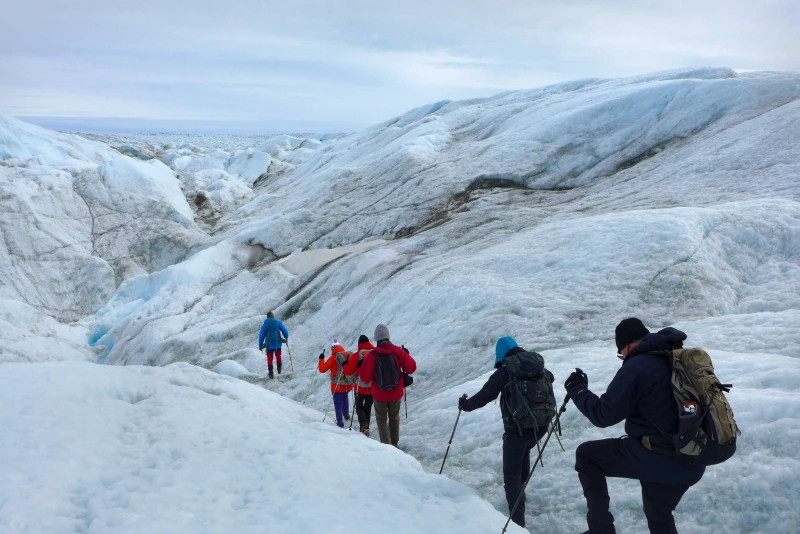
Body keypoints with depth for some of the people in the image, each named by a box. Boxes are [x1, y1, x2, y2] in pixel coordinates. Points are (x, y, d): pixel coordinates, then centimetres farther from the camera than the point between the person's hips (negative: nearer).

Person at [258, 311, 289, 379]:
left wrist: (260, 345, 7)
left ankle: (271, 374, 8)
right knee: (278, 356, 24)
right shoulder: (278, 323, -1)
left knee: (269, 359, 10)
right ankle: (279, 370, 34)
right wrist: (286, 338, 13)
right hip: (278, 344, 0)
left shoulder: (264, 325, 1)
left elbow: (261, 335, 0)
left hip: (269, 345, 0)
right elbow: (285, 330, -5)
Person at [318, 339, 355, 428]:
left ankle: (340, 423, 0)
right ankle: (346, 415, 43)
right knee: (345, 398, 30)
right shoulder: (349, 355, -1)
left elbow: (322, 369, -12)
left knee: (338, 404, 3)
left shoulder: (333, 358, -14)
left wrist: (321, 359, 1)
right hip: (348, 385, 5)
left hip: (338, 386, -5)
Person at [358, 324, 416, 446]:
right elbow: (411, 368, -7)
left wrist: (362, 367, 4)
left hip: (379, 395, -2)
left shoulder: (371, 355, -17)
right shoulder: (398, 351, -11)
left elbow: (365, 378, -14)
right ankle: (394, 443, 32)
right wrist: (407, 355, 8)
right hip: (396, 393, 2)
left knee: (381, 420, 14)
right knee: (394, 418, 23)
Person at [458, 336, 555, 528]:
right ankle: (521, 490, 45)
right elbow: (550, 379, 31)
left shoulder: (504, 372, -9)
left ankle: (517, 520, -7)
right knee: (524, 450, 35)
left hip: (518, 428, -6)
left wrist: (465, 405, 12)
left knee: (511, 474, 0)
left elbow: (484, 396, -5)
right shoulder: (538, 365, 8)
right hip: (541, 425, 7)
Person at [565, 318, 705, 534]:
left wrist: (577, 389, 0)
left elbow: (603, 415, -14)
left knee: (586, 455, 11)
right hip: (691, 462, 8)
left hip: (655, 458, -8)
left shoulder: (637, 366, -15)